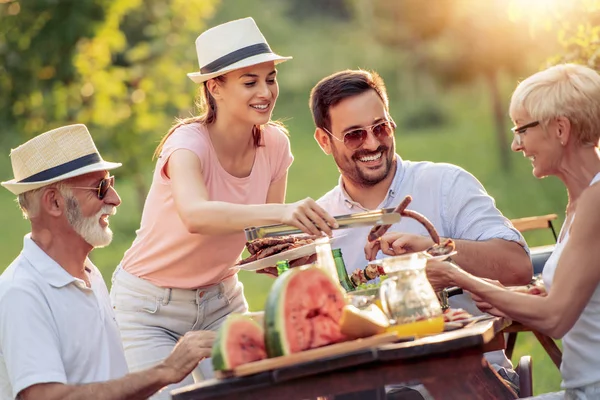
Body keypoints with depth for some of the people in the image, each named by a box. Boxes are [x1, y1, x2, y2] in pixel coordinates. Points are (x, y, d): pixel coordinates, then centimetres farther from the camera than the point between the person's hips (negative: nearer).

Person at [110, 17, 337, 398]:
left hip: (221, 298, 5)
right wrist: (282, 212, -62)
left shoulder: (275, 144, -9)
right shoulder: (189, 143, -26)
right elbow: (195, 216, -48)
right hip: (151, 307, -5)